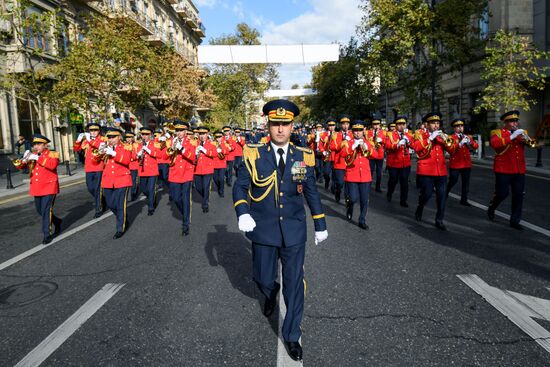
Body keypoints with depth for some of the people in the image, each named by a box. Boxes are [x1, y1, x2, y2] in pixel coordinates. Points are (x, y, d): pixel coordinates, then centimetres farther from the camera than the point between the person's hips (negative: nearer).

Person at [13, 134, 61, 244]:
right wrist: (24, 159, -12)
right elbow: (19, 166, 8)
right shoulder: (32, 155, 13)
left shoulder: (52, 154, -5)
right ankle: (57, 221, 37)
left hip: (49, 187, -7)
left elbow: (53, 164, -25)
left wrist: (38, 158, -26)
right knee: (40, 210, 15)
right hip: (37, 188, 7)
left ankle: (47, 234, -2)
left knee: (46, 211, -9)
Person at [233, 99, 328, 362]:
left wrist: (320, 225, 9)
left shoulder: (303, 156, 0)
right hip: (263, 230, 0)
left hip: (294, 231, 1)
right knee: (263, 279, 14)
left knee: (294, 284, 5)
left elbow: (312, 192, 7)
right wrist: (242, 213, -19)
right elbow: (240, 187, -2)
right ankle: (270, 294, 53)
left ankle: (292, 336, 25)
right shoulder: (254, 154, -5)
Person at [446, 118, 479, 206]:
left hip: (467, 164, 5)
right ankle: (445, 194, 22)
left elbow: (476, 146, 4)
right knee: (453, 181, -1)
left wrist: (469, 141, -14)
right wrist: (460, 144, -27)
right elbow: (451, 150, -17)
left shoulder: (467, 137, 13)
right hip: (455, 164, -5)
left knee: (466, 182, 4)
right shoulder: (451, 138, -4)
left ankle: (464, 200, 11)